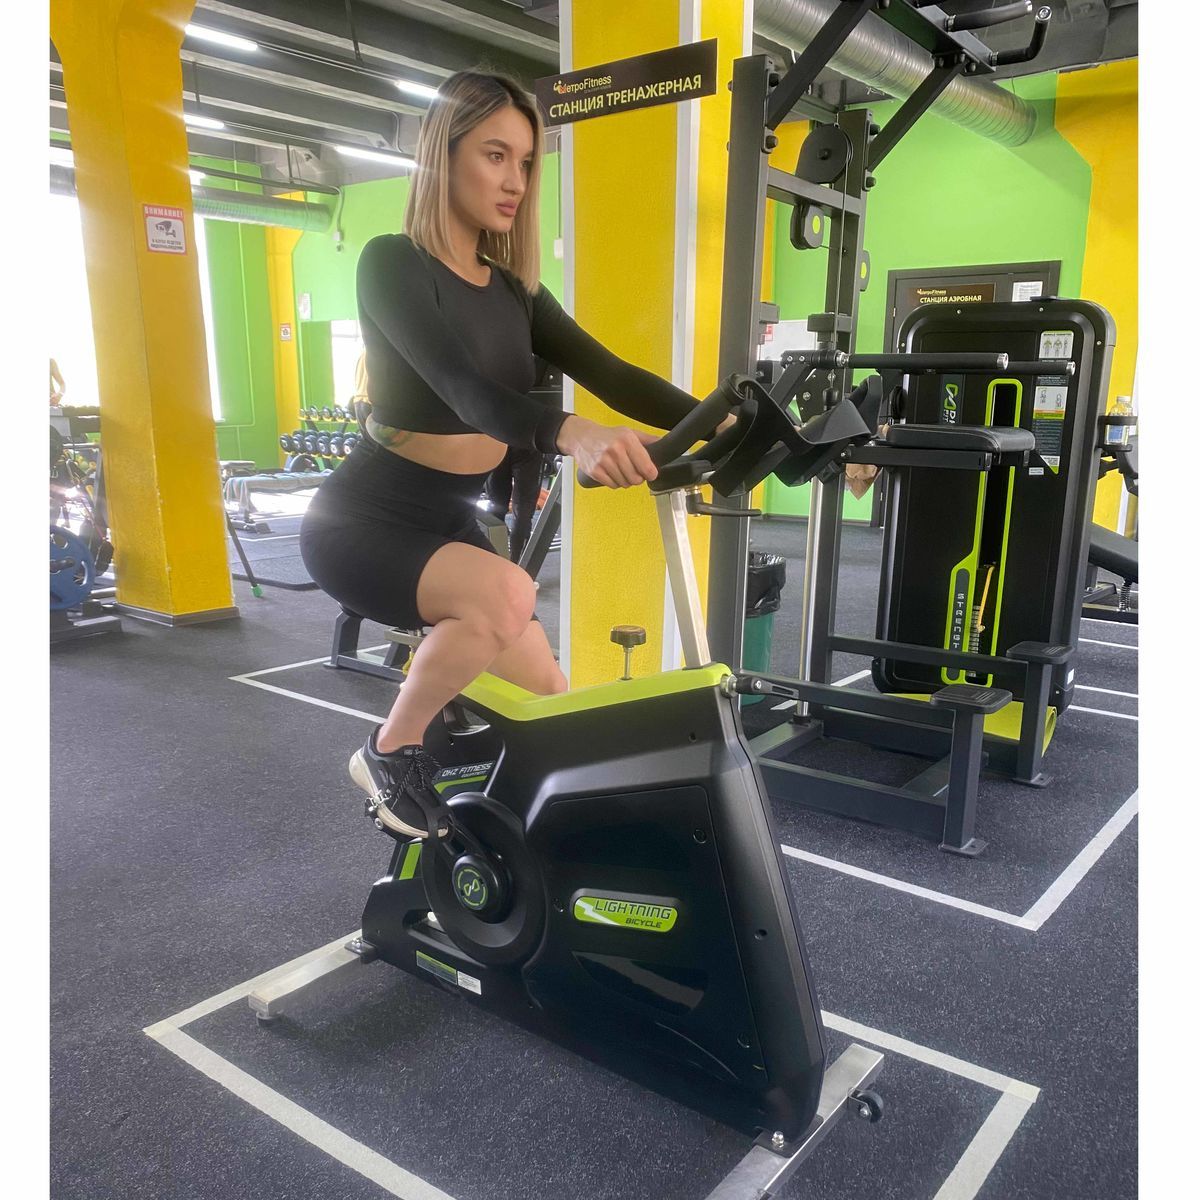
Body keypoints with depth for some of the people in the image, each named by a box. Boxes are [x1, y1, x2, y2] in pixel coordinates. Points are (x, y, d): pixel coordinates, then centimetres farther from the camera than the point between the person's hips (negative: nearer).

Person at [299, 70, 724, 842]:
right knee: (504, 591, -35)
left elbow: (608, 374, -4)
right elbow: (460, 388, -34)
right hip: (365, 520, -7)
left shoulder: (513, 290, 5)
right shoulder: (393, 264, -16)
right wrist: (569, 433, -53)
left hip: (451, 524, 7)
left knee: (547, 706, 6)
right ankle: (391, 754, -10)